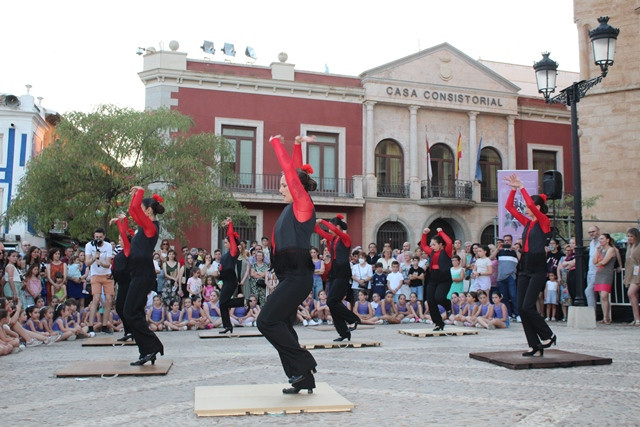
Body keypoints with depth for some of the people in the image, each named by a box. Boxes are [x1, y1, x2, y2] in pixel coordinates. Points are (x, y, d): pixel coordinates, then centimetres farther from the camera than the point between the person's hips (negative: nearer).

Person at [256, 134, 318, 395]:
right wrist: (297, 146, 25)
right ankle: (303, 379, 16)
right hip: (290, 276, 10)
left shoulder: (303, 205, -9)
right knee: (282, 325, 10)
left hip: (297, 276, -10)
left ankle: (303, 365, -2)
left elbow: (290, 170, -12)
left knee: (267, 321, -12)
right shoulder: (294, 206, 13)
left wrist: (276, 143, -3)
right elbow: (294, 171, 23)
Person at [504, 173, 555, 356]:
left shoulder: (544, 222, -6)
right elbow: (509, 207, 13)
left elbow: (532, 205, -22)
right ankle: (534, 345, 9)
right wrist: (513, 189, 3)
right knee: (521, 307, 3)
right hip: (524, 267, 8)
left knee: (527, 306, -12)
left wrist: (521, 187, -16)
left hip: (538, 268, -8)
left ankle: (548, 335, 10)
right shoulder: (527, 222, 14)